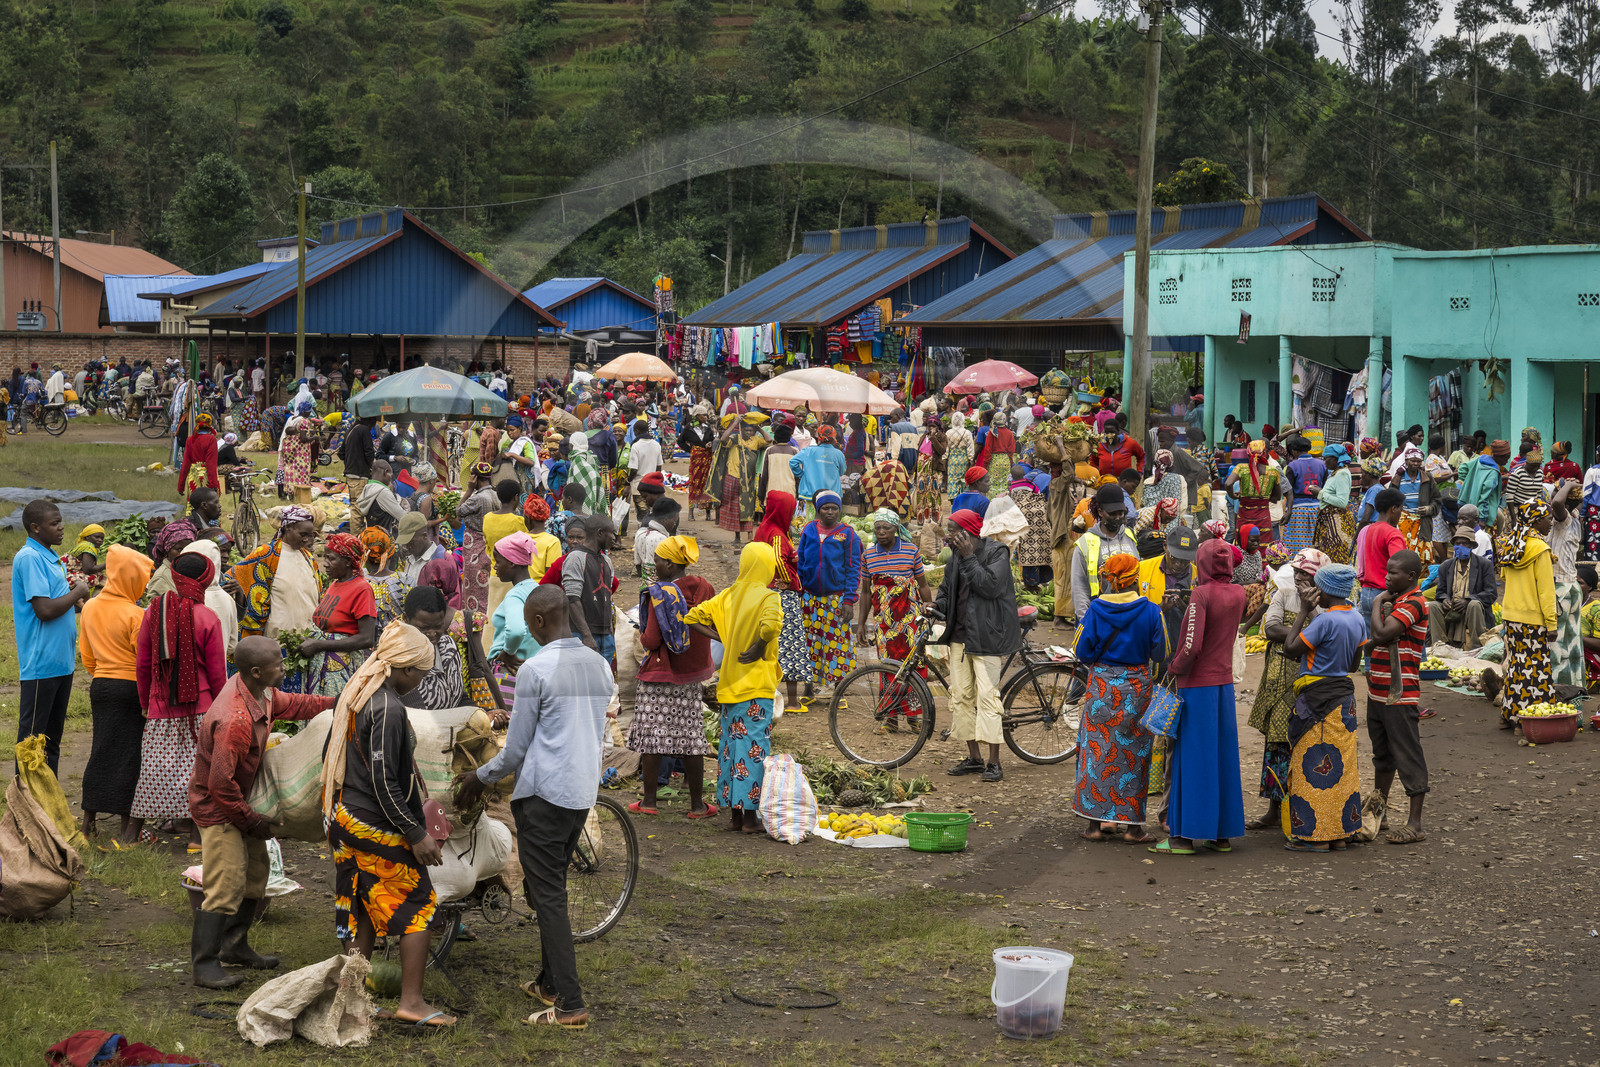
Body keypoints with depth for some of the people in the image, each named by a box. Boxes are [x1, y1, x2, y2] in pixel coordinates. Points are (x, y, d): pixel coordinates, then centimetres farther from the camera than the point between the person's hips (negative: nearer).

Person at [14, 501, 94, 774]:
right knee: (32, 737, -3)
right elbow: (44, 610, -22)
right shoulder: (29, 558, -15)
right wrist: (77, 592, -9)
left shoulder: (50, 557, 15)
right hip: (41, 663, -10)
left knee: (53, 735, 15)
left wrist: (74, 595, 4)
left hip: (61, 660, 10)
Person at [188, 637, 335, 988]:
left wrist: (336, 703, 9)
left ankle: (234, 946, 31)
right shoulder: (234, 720, -35)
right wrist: (253, 820, -19)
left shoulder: (260, 692, -6)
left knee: (255, 869, 17)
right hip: (216, 805, -10)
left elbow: (288, 704, 17)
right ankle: (204, 964, -3)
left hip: (238, 798, 10)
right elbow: (221, 784, -30)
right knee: (227, 884, -11)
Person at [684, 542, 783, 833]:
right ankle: (750, 817, 0)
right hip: (756, 688, -6)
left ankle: (734, 814, 16)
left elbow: (692, 617, 9)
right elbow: (771, 624, -33)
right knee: (754, 747, -1)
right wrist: (759, 648, -17)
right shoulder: (767, 597, -11)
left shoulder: (729, 595, 7)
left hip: (730, 685, 6)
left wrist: (723, 639, 8)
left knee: (731, 744, 11)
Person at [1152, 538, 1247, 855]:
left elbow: (1192, 647, -22)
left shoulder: (1201, 594, -16)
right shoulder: (1238, 594, 2)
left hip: (1197, 685, -6)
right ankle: (1223, 833, 15)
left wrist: (1174, 668, -4)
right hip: (1225, 683, 6)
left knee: (1193, 758, -2)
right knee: (1223, 757, 11)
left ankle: (1185, 837, 1)